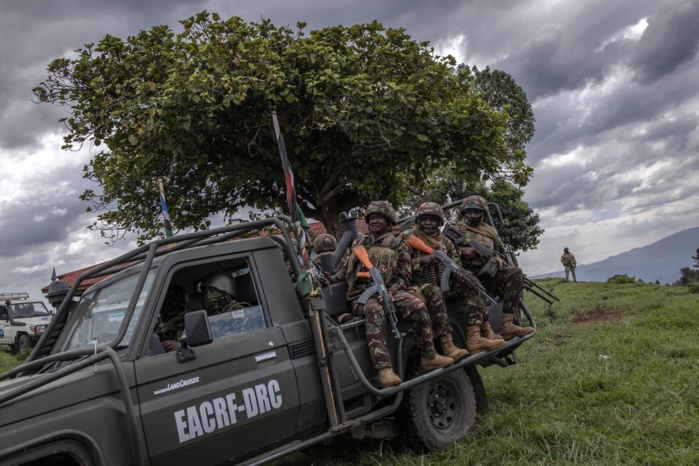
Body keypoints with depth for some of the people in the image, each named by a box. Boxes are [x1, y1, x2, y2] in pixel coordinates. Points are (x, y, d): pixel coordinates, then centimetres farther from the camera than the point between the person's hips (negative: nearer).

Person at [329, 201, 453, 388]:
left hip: (389, 291, 0)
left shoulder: (399, 245, 12)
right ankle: (384, 369, -49)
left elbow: (403, 277, 4)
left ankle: (428, 357, -15)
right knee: (375, 311, -38)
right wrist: (332, 278, 6)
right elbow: (347, 269, 27)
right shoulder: (358, 244, 21)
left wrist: (389, 293, -14)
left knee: (417, 306, -30)